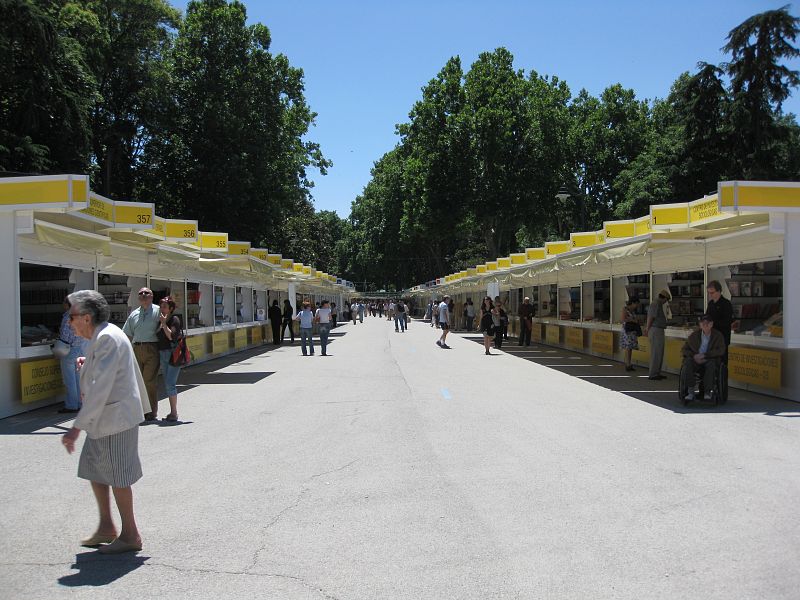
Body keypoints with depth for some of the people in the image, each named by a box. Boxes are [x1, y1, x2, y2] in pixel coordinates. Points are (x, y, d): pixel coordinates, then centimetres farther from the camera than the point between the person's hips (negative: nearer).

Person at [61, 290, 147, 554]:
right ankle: (106, 527, 29)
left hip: (116, 417, -11)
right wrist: (87, 366, 10)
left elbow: (100, 387, -27)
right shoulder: (103, 336, 12)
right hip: (104, 419, 11)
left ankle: (130, 535, 12)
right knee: (94, 469, 17)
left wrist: (77, 427, -28)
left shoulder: (107, 338, -20)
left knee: (117, 476, -1)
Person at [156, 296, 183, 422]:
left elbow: (171, 336, -20)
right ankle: (172, 412, 16)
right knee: (167, 384, 10)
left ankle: (174, 413, -6)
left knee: (170, 383, -13)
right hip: (162, 354, 8)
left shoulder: (174, 319, -9)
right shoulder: (160, 321, 13)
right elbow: (159, 337, 18)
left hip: (173, 354, -8)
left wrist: (164, 323, -19)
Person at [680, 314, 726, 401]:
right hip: (696, 359, 1)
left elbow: (721, 351, -10)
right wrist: (694, 356, -13)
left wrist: (704, 355, -20)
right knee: (688, 362, -31)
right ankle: (691, 392, -29)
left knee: (711, 363, -37)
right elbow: (684, 349, 8)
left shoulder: (718, 335, 2)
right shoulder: (694, 335, 5)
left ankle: (707, 392, -28)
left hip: (710, 359, -1)